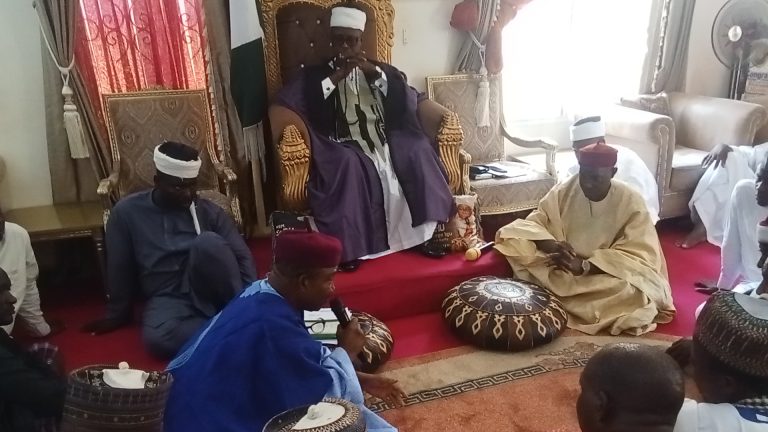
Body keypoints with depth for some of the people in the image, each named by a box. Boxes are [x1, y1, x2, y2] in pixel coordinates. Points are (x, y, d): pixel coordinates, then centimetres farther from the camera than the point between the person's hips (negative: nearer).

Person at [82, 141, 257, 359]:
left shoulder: (209, 211, 3)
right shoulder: (127, 211, 1)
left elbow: (242, 256, 1)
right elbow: (120, 269, 8)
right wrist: (117, 315, 12)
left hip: (209, 291, 0)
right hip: (168, 298, 0)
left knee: (208, 242, -32)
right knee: (157, 337, -36)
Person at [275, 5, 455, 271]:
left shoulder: (378, 69, 21)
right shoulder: (316, 74, 14)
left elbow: (405, 98, 5)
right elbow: (289, 101, -6)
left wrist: (372, 72, -9)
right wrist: (336, 77, -7)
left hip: (386, 141, 3)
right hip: (346, 146, -3)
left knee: (418, 150, -25)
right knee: (347, 164, -36)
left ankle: (424, 234, -18)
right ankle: (347, 246, -29)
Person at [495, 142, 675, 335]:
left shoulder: (631, 202, -15)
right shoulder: (563, 191, -8)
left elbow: (639, 256, -20)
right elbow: (533, 224, -6)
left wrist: (584, 266, -33)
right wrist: (549, 244, -31)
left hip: (608, 275, -1)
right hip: (564, 270, 1)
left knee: (635, 292, -37)